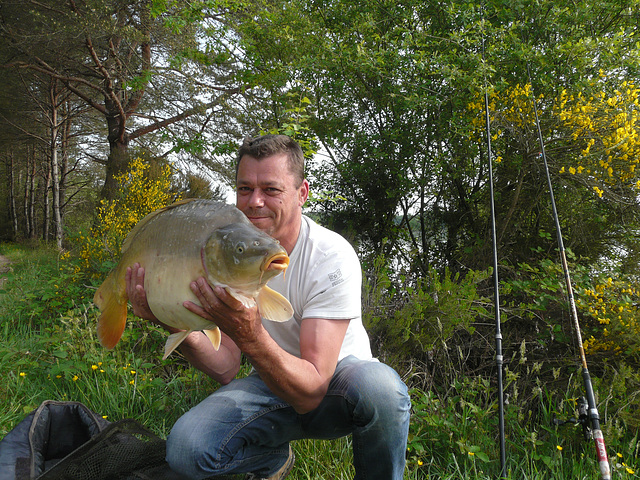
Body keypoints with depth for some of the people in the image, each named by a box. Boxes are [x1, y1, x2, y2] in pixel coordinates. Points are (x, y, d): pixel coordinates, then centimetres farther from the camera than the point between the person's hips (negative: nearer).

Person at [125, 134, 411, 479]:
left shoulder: (332, 257, -24)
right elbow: (226, 370, -11)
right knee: (186, 448, -22)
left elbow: (311, 392, -29)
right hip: (271, 385, 3)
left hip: (335, 384, -2)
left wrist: (250, 336, -47)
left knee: (380, 386, -37)